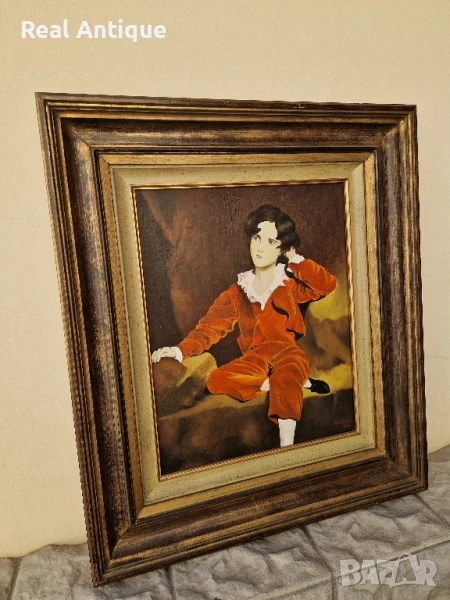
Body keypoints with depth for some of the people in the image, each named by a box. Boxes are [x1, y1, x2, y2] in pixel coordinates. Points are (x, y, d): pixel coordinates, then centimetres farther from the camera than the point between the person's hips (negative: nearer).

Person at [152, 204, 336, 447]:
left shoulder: (291, 284, 10)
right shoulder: (236, 293, 12)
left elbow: (328, 284, -6)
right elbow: (211, 325, 2)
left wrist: (296, 260, -1)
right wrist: (181, 349, -14)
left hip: (288, 353, -3)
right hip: (255, 358, 3)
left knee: (285, 380, -36)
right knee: (216, 381, -24)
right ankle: (303, 383, -15)